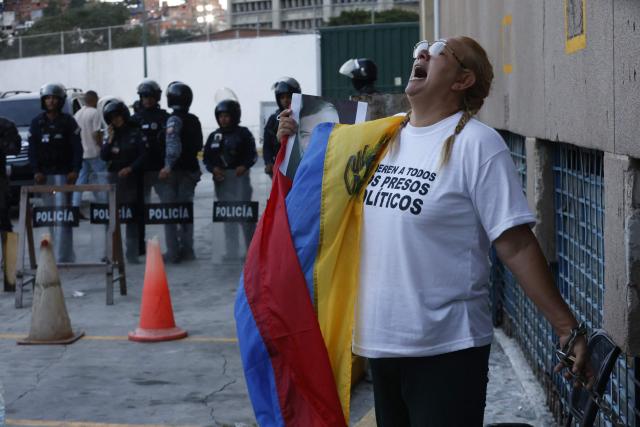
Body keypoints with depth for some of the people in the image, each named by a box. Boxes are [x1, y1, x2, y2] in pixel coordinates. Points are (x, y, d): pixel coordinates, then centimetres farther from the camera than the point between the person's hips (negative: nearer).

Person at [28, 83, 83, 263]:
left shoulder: (68, 121, 2)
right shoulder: (37, 122, 9)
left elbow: (77, 148, 0)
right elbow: (32, 149, 8)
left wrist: (75, 170, -10)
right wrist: (36, 171, -3)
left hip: (63, 173, -4)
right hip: (45, 174, 4)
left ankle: (62, 255, -15)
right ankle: (65, 253, 13)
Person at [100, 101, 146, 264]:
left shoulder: (135, 133, 1)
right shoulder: (112, 135, 11)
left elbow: (143, 155, -3)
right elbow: (103, 157, 4)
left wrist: (130, 168, -15)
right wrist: (110, 139, -5)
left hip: (130, 177, -3)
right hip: (114, 177, 3)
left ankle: (132, 253, 3)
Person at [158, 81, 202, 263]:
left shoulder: (174, 120, -13)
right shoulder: (194, 120, 7)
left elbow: (174, 146, -24)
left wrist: (168, 166, -23)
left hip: (175, 171, -6)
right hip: (191, 169, 6)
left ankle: (173, 252, 0)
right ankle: (187, 250, 16)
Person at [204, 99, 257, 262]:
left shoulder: (243, 133, 0)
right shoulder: (214, 136, 11)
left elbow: (252, 154, -1)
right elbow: (207, 157, 12)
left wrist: (244, 166, -18)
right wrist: (213, 168, -7)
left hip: (239, 176, -4)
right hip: (221, 178, 4)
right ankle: (232, 252, 11)